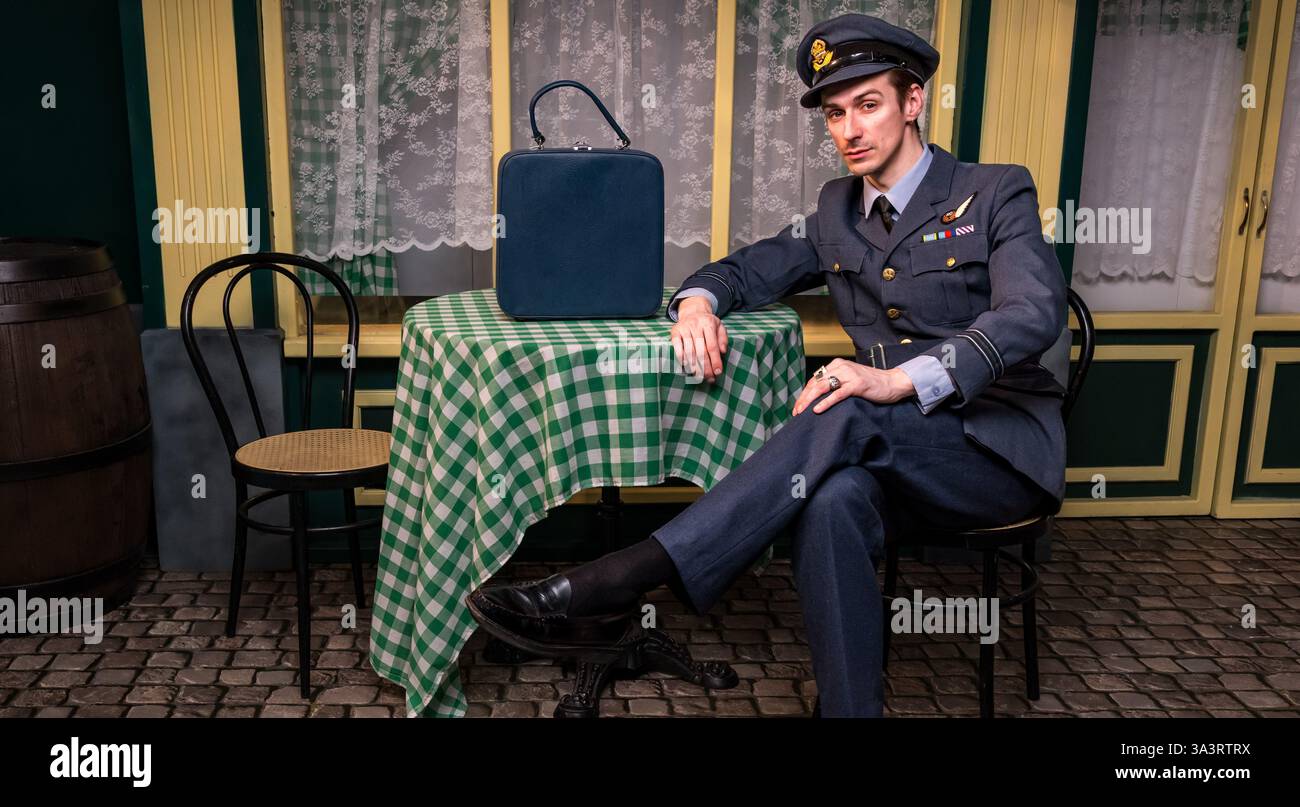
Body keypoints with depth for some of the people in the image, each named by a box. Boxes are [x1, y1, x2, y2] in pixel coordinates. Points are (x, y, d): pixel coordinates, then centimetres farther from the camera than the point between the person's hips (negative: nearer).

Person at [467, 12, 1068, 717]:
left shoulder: (995, 195, -1)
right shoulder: (838, 209, 16)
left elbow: (1035, 313, -18)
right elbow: (746, 270, 20)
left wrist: (901, 378, -34)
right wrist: (698, 301, -7)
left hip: (1004, 448, -3)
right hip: (901, 454, 4)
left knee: (848, 417, -35)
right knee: (835, 498, -35)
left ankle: (616, 588, -40)